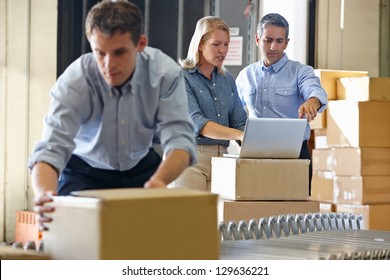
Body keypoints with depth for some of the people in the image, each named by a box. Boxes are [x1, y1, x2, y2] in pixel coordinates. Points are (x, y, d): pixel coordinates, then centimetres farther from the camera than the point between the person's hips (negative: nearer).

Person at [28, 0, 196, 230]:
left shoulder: (165, 73, -25)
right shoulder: (74, 81, -29)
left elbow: (180, 139, -31)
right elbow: (51, 148, -36)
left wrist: (159, 181, -54)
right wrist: (45, 195, -59)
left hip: (142, 168, 2)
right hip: (85, 172, -1)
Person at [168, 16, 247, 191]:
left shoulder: (227, 80, 14)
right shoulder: (181, 77, -6)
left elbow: (240, 123, 10)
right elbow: (195, 122, -19)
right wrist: (239, 135, -31)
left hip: (221, 157, 5)